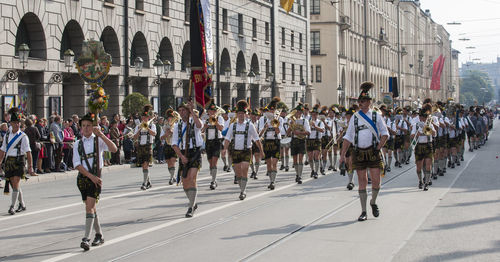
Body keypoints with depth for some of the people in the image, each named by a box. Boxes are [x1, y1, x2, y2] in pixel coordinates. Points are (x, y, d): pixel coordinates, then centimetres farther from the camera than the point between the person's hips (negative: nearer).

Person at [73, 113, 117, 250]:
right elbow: (77, 164, -1)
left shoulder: (98, 140, 0)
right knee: (91, 207, 13)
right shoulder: (78, 144, 8)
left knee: (90, 207, -14)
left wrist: (101, 134, -25)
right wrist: (91, 176, -12)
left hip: (95, 177, -4)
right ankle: (99, 235, 27)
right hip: (82, 177, 4)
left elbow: (113, 149, -18)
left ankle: (86, 238, -16)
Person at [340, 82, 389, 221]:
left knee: (376, 181, -4)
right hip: (359, 153, 1)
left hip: (373, 152, -1)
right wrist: (343, 154, 2)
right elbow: (348, 137, 8)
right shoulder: (354, 117, 8)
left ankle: (373, 202, 25)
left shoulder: (376, 116, 4)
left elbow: (385, 134, 6)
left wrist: (378, 147, -8)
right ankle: (363, 212, 7)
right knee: (362, 182, 3)